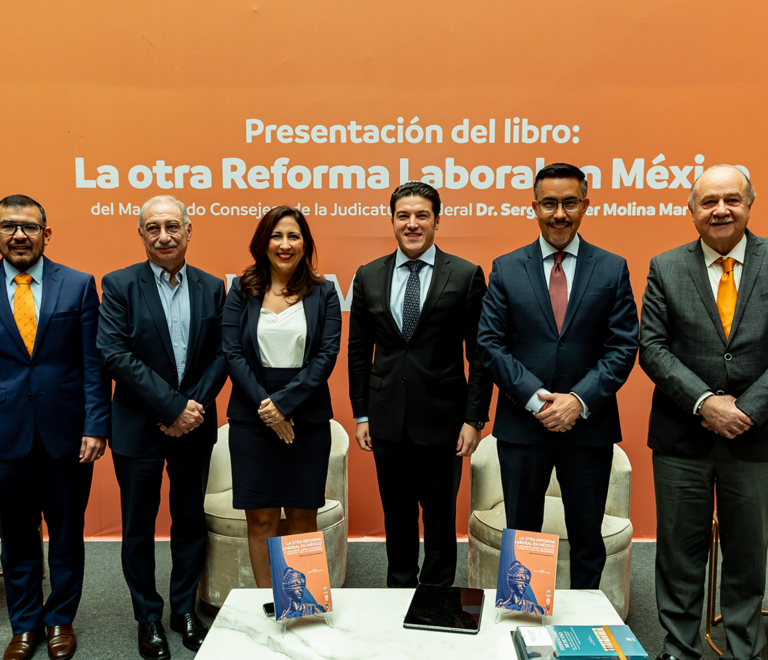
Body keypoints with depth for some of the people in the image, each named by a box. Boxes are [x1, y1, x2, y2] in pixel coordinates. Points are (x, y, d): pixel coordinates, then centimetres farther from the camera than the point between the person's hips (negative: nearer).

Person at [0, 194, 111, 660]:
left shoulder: (78, 286, 0)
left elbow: (93, 362, -2)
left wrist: (96, 426, -8)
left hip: (66, 432, 0)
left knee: (67, 532, 12)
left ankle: (61, 619, 31)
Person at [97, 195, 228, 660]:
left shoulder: (212, 287, 3)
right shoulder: (120, 285, -5)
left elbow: (221, 354, 1)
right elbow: (115, 355, -14)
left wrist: (196, 405, -13)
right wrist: (172, 407, -18)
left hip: (195, 427, 3)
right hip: (139, 426, -2)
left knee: (191, 520, 13)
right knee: (139, 526, 10)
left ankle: (185, 609, 32)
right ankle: (149, 617, 28)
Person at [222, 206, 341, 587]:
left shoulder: (323, 294, 3)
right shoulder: (242, 290, 6)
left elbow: (326, 355, -4)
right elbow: (232, 353, -1)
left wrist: (284, 402, -13)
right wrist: (264, 405, -12)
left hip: (307, 418, 0)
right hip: (252, 419, 1)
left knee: (303, 517, 6)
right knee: (260, 518, 5)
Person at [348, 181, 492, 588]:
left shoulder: (466, 276, -3)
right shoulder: (368, 276, 5)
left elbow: (480, 354, -3)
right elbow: (358, 351, 8)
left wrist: (474, 418, -7)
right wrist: (361, 414, 5)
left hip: (442, 418, -2)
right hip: (387, 418, 3)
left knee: (440, 518, 10)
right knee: (397, 516, 15)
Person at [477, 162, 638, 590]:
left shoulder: (612, 270, 3)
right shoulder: (506, 269, 2)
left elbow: (624, 346, -2)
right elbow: (490, 343, -2)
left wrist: (579, 400, -13)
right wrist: (536, 397, -13)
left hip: (589, 425, 1)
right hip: (522, 426, 0)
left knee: (587, 538, 13)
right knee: (521, 535, 11)